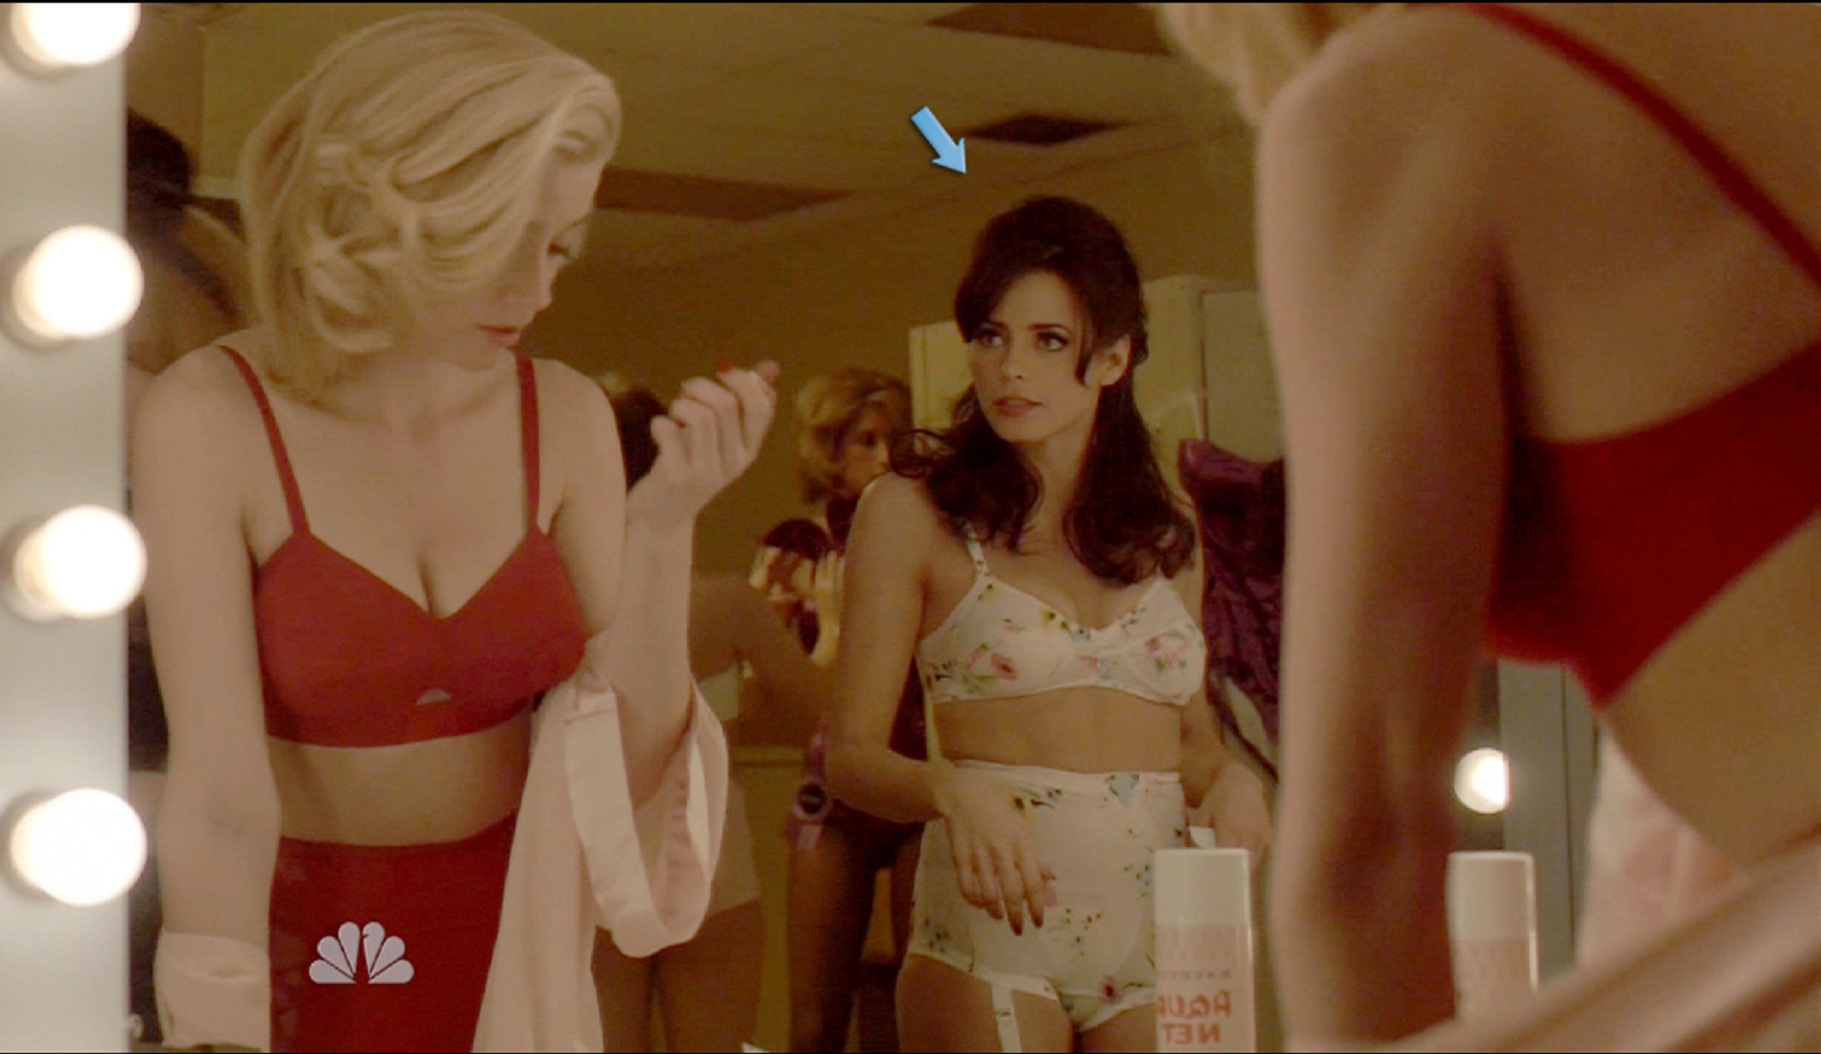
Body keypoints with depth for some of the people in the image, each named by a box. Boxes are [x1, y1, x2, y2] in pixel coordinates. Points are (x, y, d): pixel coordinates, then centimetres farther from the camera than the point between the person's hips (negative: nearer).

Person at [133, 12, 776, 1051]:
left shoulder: (567, 417, -6)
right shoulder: (214, 418, -18)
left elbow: (628, 757, -7)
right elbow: (219, 798, -24)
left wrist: (665, 524, -19)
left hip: (511, 958, 4)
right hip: (301, 956, -4)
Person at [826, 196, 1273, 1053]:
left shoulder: (1166, 525, 14)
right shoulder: (912, 511, 0)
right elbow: (852, 755, -3)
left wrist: (1229, 780, 1)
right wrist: (955, 789, -22)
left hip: (1160, 945, 4)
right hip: (993, 931, -3)